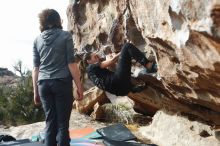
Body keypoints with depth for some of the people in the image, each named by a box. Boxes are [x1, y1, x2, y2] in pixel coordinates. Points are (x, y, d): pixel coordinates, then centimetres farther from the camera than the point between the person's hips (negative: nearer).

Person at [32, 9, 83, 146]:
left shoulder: (37, 40, 11)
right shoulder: (65, 35, 1)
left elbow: (36, 68, 9)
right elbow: (71, 63, -4)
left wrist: (35, 91, 14)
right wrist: (79, 86, 0)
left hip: (44, 84, 4)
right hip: (62, 82, -3)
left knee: (50, 123, 9)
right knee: (62, 123, 0)